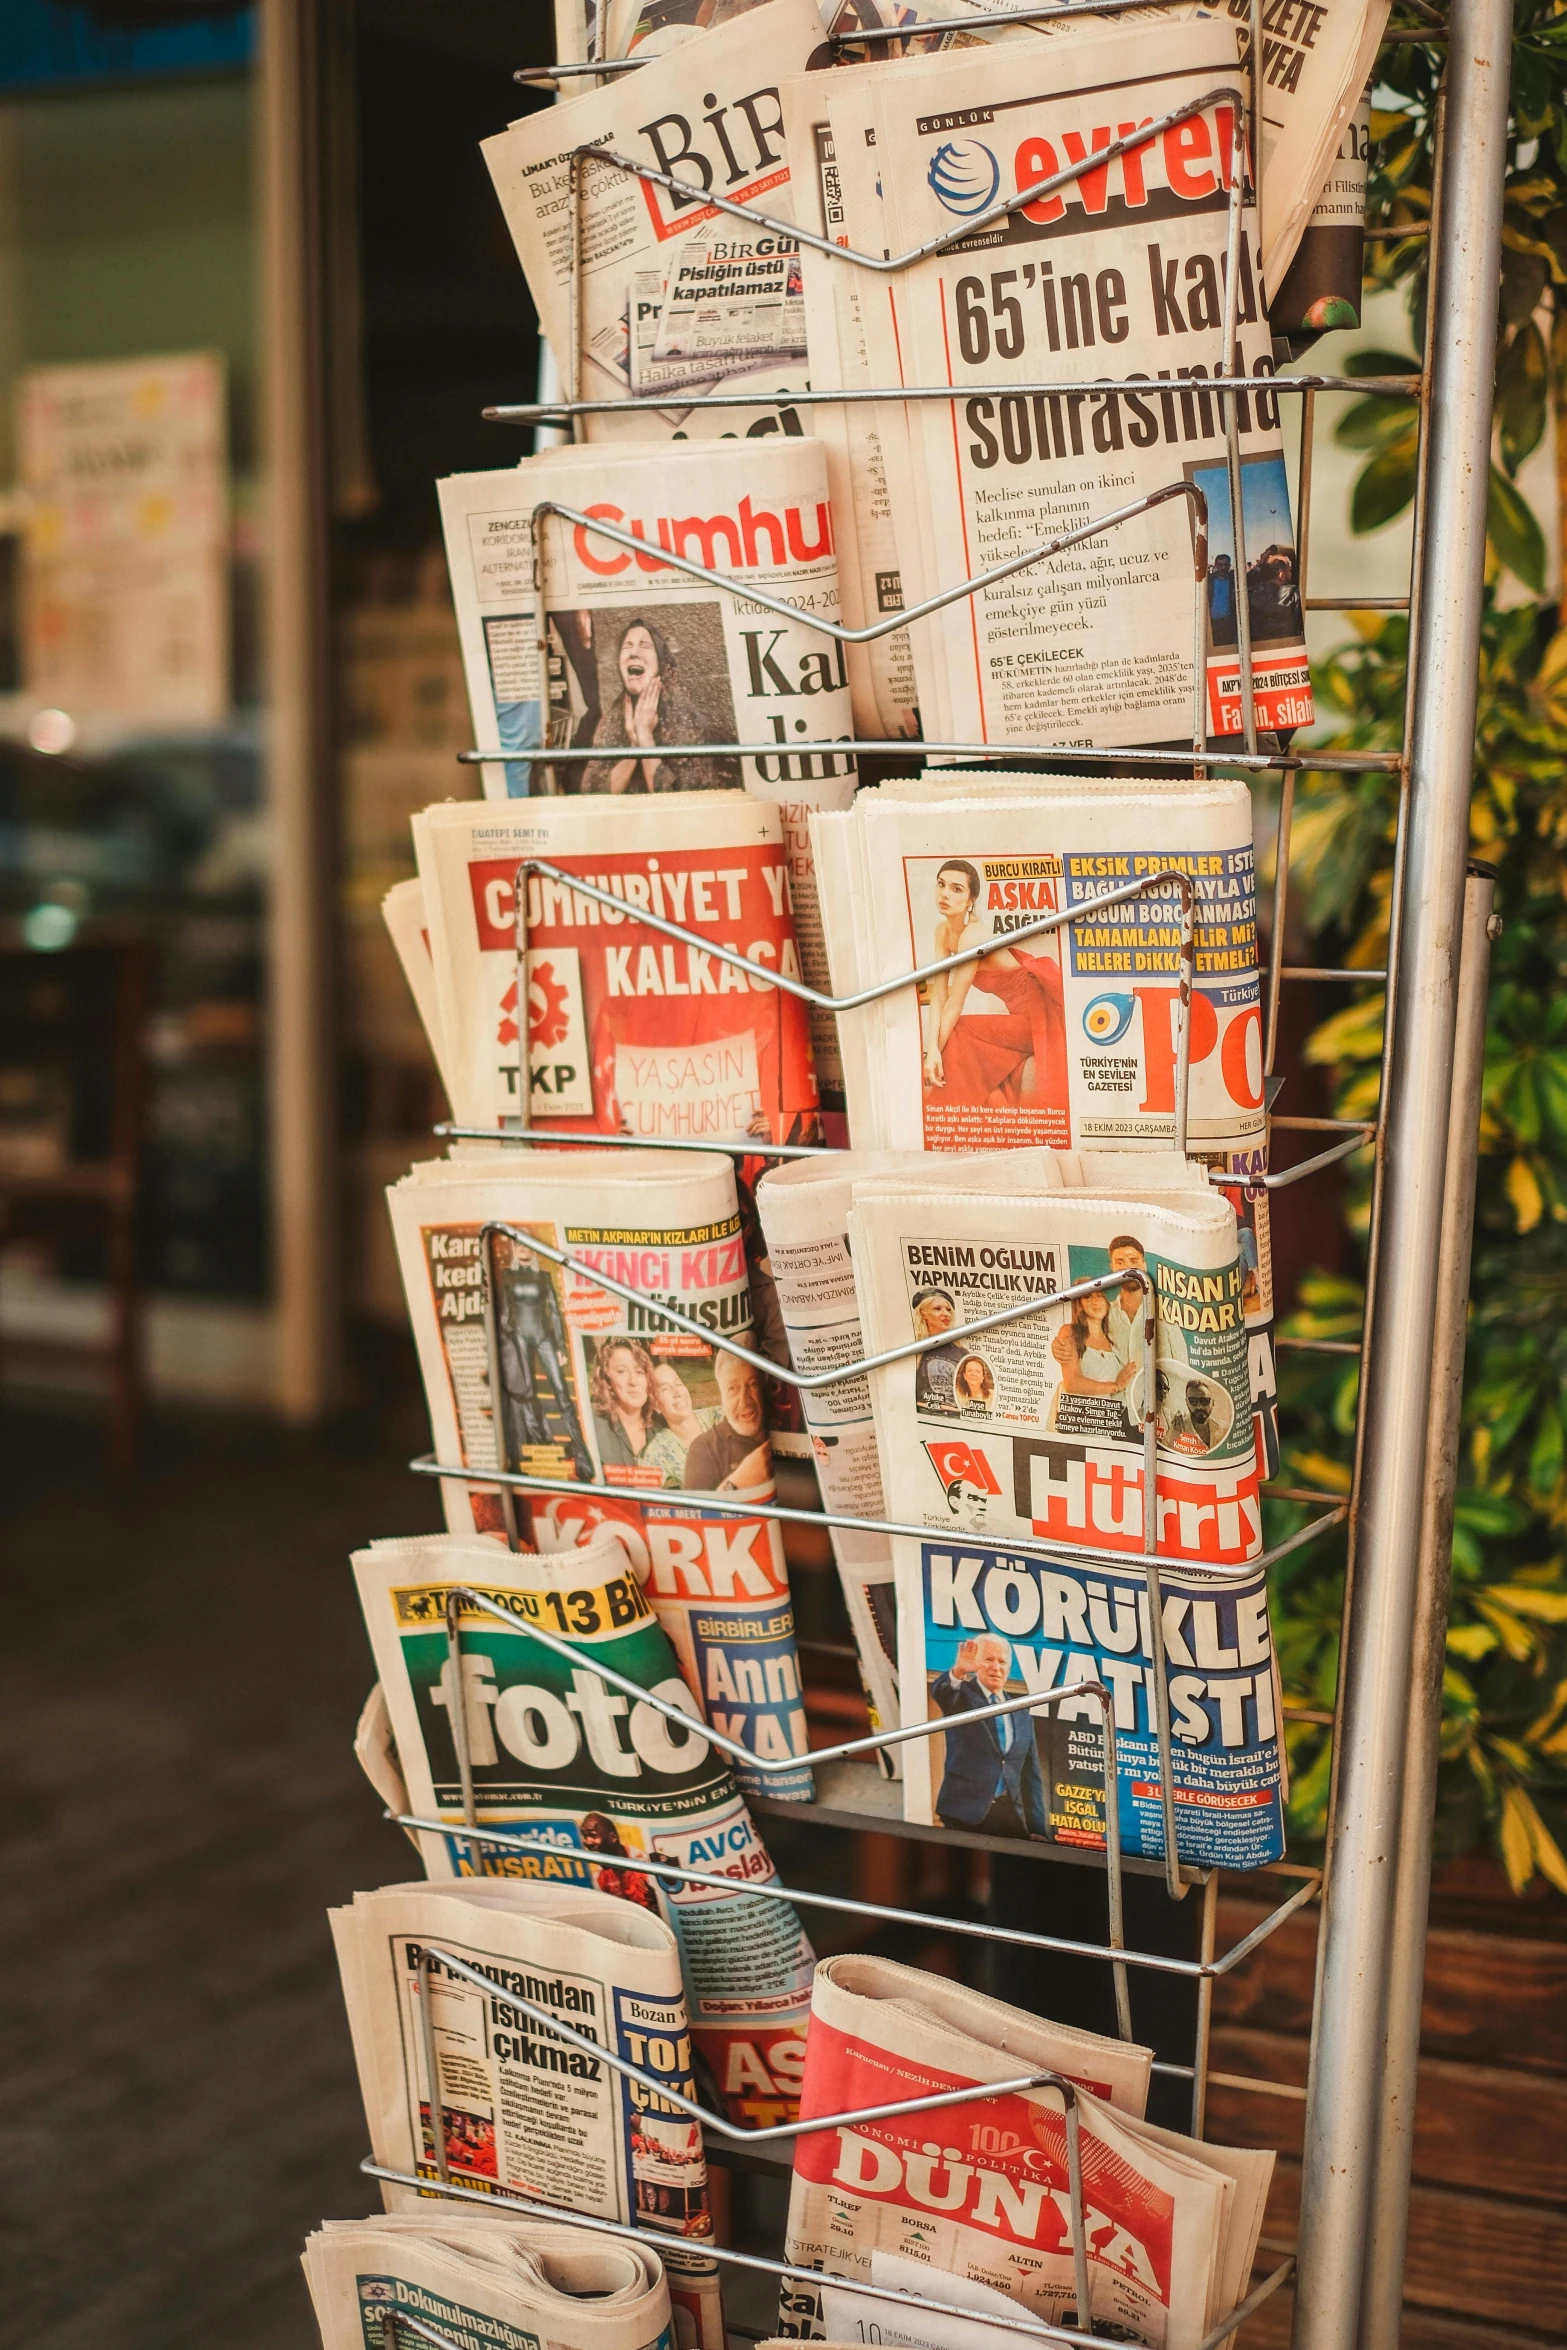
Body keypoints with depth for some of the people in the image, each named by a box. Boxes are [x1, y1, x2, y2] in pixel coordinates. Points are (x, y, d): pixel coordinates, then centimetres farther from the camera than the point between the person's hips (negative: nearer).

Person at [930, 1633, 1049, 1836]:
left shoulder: (1021, 1717, 17)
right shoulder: (964, 1697, 4)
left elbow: (1031, 1774, 18)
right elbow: (940, 1690, -20)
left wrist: (1037, 1829, 11)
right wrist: (959, 1671, -43)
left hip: (1011, 1814, 4)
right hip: (965, 1813, -4)